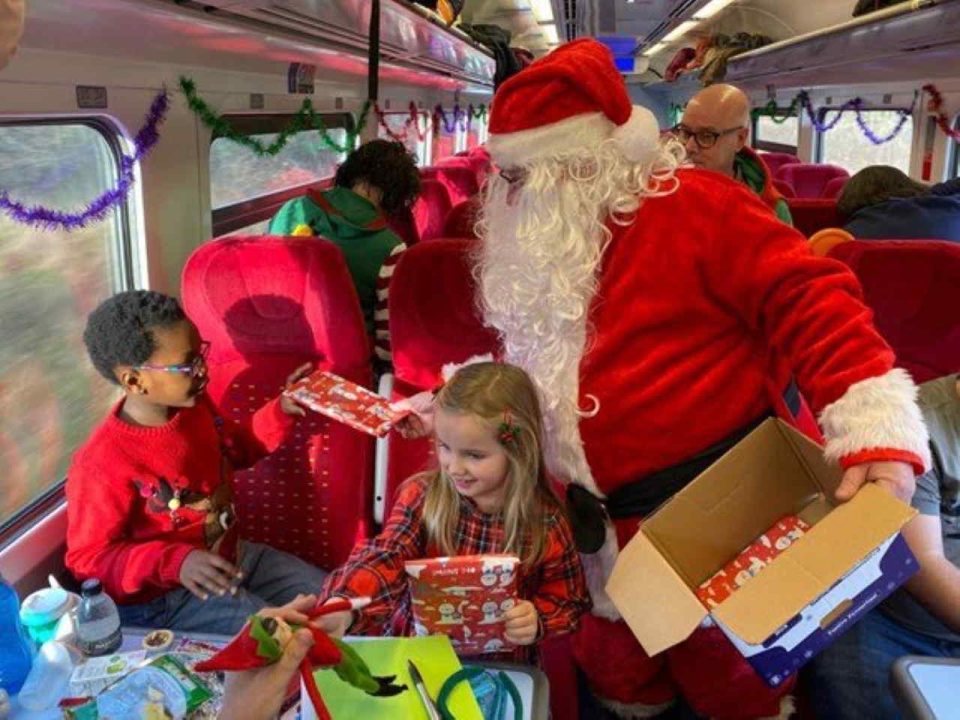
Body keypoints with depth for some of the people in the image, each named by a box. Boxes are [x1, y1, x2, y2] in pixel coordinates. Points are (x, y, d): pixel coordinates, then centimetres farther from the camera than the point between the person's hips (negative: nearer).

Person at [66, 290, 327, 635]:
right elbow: (87, 560, -22)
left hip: (230, 555, 8)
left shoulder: (195, 406, -7)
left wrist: (280, 411, -3)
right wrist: (174, 562, -37)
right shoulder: (102, 465, -29)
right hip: (165, 596, -7)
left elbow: (234, 449, 14)